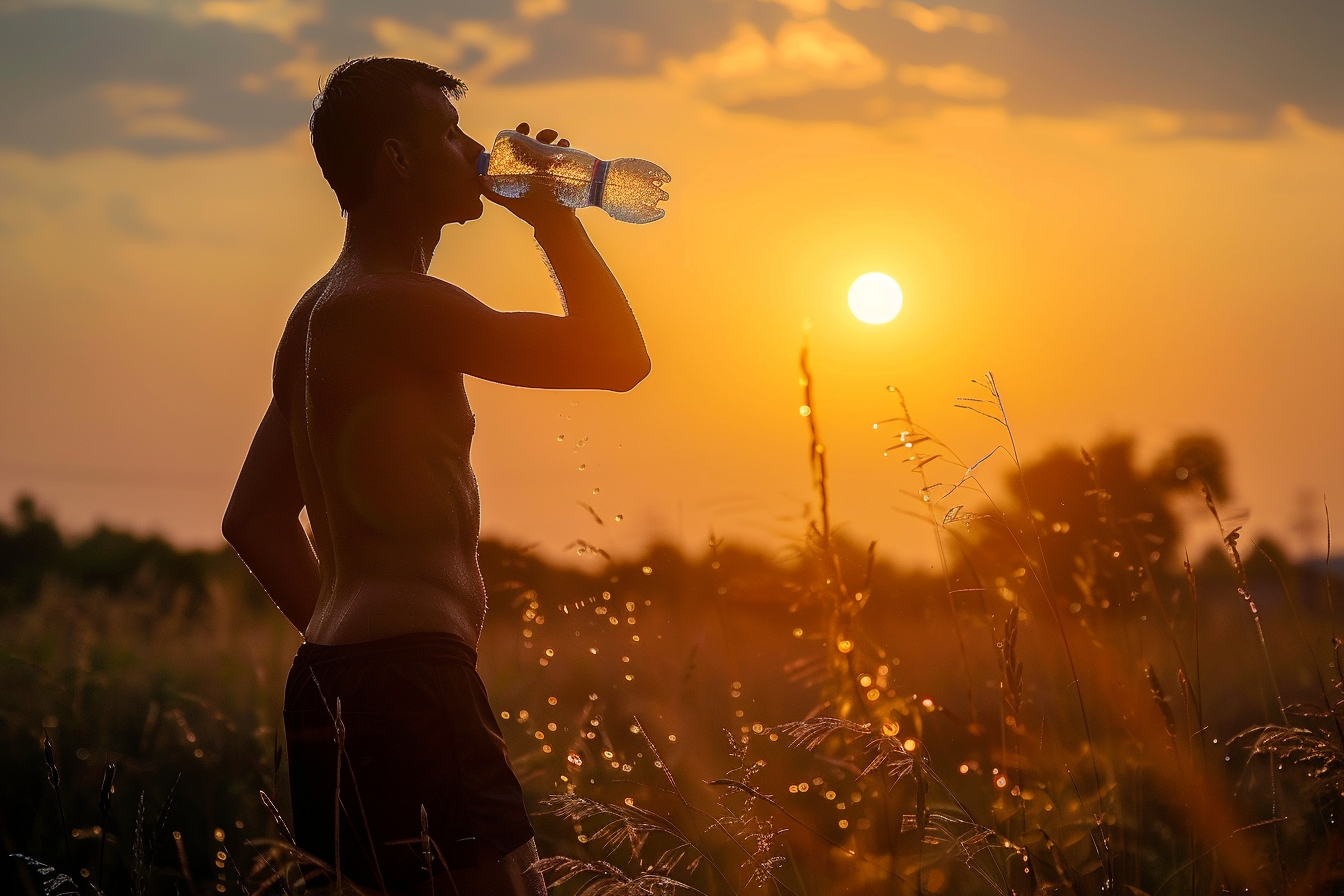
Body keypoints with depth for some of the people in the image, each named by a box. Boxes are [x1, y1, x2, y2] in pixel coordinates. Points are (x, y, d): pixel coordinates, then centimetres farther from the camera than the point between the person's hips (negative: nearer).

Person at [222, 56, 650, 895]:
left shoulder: (322, 312, 21)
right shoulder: (394, 302, -12)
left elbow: (255, 519, 27)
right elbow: (616, 356, -13)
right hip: (405, 688, -11)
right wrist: (552, 215, -1)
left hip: (341, 682, 11)